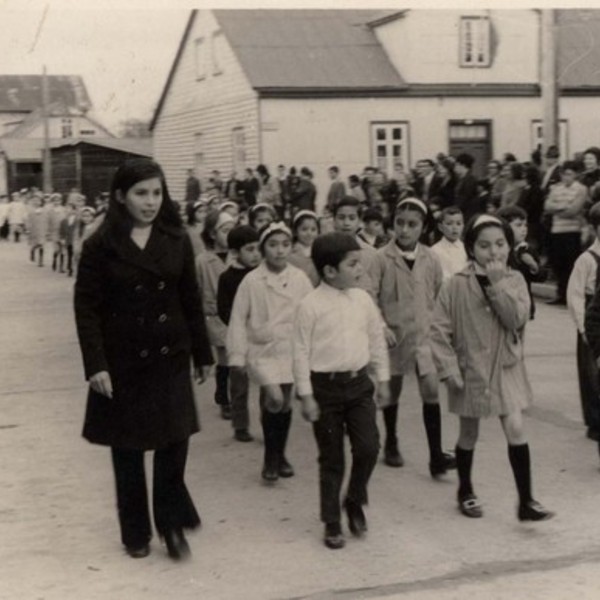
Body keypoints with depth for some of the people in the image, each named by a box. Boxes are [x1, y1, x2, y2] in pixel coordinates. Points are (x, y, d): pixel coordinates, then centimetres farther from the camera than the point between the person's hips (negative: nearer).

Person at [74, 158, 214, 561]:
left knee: (175, 438, -4)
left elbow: (191, 300, 7)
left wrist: (203, 354, 9)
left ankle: (172, 522, 15)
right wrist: (95, 364, -15)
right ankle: (136, 532, 23)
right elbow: (87, 308, -8)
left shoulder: (177, 241, 2)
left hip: (170, 357, 2)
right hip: (122, 361, -2)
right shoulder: (101, 246, -7)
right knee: (127, 448, 8)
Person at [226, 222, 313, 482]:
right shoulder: (252, 280, -8)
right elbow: (238, 319, -4)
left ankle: (279, 455, 31)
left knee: (286, 404, 10)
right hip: (263, 350, -3)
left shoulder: (300, 278, -3)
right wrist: (237, 355, -6)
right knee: (274, 399, -18)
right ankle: (271, 459, 2)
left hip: (291, 350, 3)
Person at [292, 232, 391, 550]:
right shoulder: (311, 305, -11)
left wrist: (383, 379, 12)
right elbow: (301, 351, -9)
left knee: (368, 447, -5)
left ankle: (355, 502, 22)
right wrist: (306, 396, -9)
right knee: (331, 459, 5)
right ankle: (331, 523, 20)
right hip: (326, 385, -4)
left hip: (358, 382, 4)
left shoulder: (362, 300, 2)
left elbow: (377, 340, 12)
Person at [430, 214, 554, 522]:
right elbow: (439, 330, -9)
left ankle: (526, 501, 3)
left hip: (506, 368, 1)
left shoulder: (514, 280, -3)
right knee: (469, 433, 13)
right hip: (470, 369, -1)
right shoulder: (457, 285, -11)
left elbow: (518, 319, -18)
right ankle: (465, 491, 34)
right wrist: (449, 368, -13)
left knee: (516, 430, -6)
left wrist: (498, 283, -24)